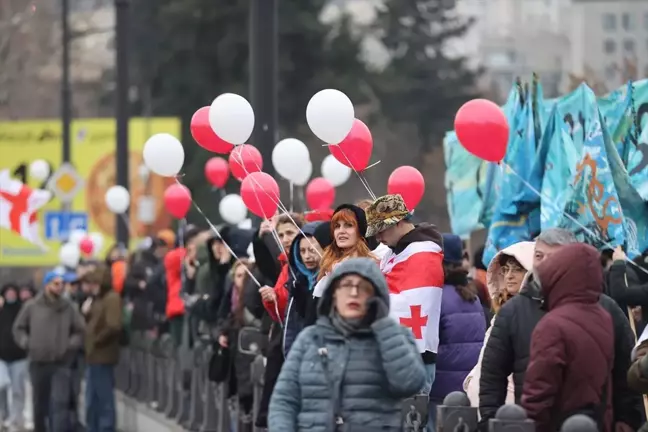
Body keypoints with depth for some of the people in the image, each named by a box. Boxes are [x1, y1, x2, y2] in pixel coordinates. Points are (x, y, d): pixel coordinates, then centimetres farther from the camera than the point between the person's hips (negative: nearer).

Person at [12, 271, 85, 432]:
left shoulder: (68, 307, 0)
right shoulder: (32, 306, 1)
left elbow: (80, 330, 9)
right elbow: (19, 328, 11)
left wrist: (71, 345, -2)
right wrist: (27, 343, -1)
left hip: (61, 364, -2)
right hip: (38, 362, 2)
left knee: (59, 402, -13)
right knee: (40, 403, 14)